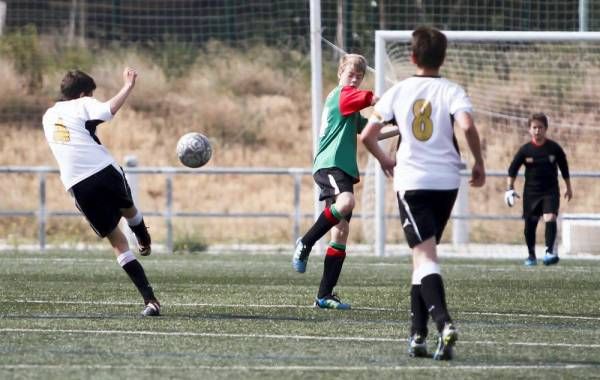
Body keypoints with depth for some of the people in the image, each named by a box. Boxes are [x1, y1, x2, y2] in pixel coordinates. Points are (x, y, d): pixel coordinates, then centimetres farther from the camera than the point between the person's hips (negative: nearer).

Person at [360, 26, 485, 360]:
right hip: (446, 181, 1)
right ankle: (418, 334, 17)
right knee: (424, 256, 17)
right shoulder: (451, 91, 0)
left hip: (411, 181, -1)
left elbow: (367, 135, 3)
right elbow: (467, 125, -19)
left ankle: (444, 322, -34)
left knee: (425, 256, -11)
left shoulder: (399, 91, 5)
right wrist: (479, 163, -4)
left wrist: (384, 160, 23)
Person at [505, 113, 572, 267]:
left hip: (550, 190, -1)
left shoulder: (554, 148, -3)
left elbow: (564, 168, 9)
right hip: (531, 192, 1)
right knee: (530, 224, 6)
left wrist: (568, 188, 15)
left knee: (550, 218, -23)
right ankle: (531, 255, 23)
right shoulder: (525, 150, -4)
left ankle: (551, 251, -26)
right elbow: (512, 170, 3)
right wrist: (509, 189, -7)